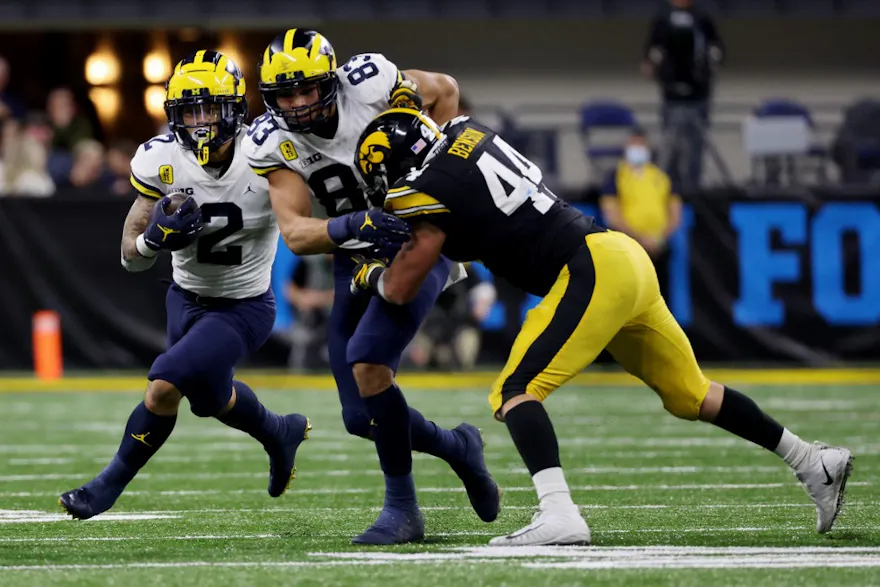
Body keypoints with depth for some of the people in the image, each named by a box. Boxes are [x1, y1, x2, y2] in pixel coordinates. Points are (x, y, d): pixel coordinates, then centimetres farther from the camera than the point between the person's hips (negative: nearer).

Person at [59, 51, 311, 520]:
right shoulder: (161, 162, -17)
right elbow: (131, 256, -13)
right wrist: (157, 237, -32)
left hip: (244, 309, -4)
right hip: (186, 299, 4)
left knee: (164, 387, -20)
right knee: (211, 397, 21)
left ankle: (110, 484, 5)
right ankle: (280, 434, 53)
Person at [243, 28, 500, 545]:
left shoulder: (369, 83, -20)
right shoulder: (272, 143, -13)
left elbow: (444, 91, 0)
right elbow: (295, 233, -22)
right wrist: (353, 225, -41)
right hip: (356, 260, 5)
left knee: (367, 360, -26)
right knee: (362, 418, 1)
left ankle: (402, 508, -12)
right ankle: (458, 448, 31)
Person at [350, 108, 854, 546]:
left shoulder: (436, 190, -12)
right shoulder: (466, 132, 10)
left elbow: (401, 288, -4)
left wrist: (371, 274, 17)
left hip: (591, 272, -9)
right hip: (624, 257, 9)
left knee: (516, 392, -13)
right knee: (690, 395, 20)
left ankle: (559, 515, -29)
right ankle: (815, 462, 26)